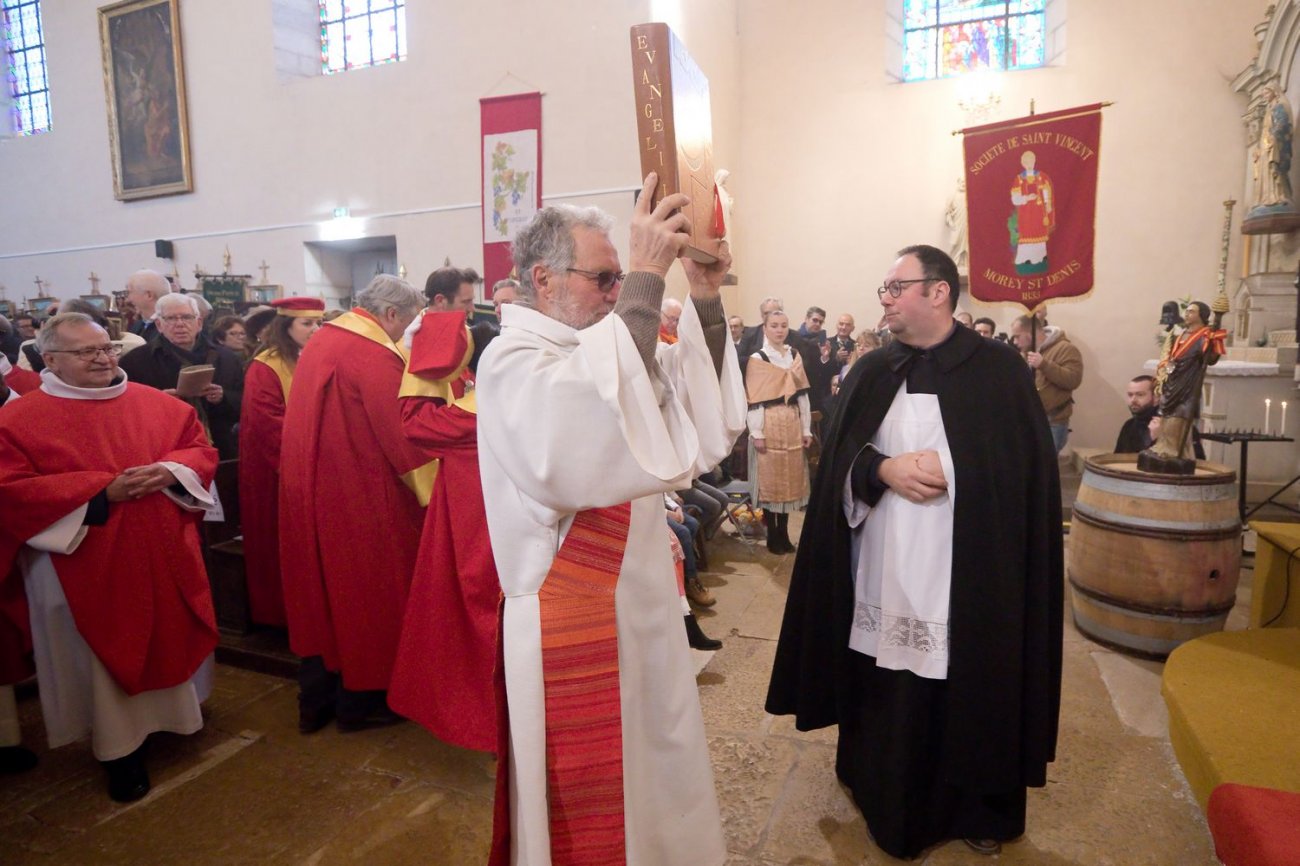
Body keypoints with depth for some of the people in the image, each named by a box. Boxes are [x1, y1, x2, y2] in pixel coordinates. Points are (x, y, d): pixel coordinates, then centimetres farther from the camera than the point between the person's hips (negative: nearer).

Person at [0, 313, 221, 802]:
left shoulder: (157, 404, 5)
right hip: (89, 569, -3)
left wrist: (170, 472, -14)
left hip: (165, 557, 4)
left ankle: (175, 713, 37)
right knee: (107, 656, 6)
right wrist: (101, 491, -21)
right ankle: (121, 749, 21)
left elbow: (201, 450, 8)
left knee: (169, 638, 16)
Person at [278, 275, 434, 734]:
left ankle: (315, 699, 31)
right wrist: (433, 489, -11)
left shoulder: (321, 339, 7)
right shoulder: (375, 356, -20)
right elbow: (402, 437, -20)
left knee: (322, 591, 18)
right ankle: (359, 700, 23)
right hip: (359, 498, -8)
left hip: (312, 492, 9)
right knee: (366, 593, 8)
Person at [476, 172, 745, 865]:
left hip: (639, 601, 8)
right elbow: (598, 429, -38)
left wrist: (705, 300, -10)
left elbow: (696, 408, 2)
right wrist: (647, 277, -36)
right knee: (587, 810, 10)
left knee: (651, 766, 24)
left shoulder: (600, 346, 9)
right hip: (571, 622, -8)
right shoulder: (513, 360, -17)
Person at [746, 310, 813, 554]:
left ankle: (784, 533, 19)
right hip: (769, 425, -5)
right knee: (770, 479, 1)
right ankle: (772, 535, 12)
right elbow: (754, 399, -8)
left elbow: (802, 395, 10)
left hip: (792, 425, 5)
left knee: (790, 478, 8)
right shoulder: (757, 359, -5)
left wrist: (806, 428, 7)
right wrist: (757, 433, -13)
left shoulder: (795, 357, 10)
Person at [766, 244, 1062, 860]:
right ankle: (890, 798, 35)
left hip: (966, 572, -3)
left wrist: (946, 469, -16)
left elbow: (1024, 470, -7)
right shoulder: (871, 372, 8)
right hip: (883, 569, 3)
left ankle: (980, 810, 33)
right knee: (886, 693, 11)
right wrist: (885, 468, -16)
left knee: (967, 691, 9)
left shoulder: (997, 368, -2)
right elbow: (839, 460, 3)